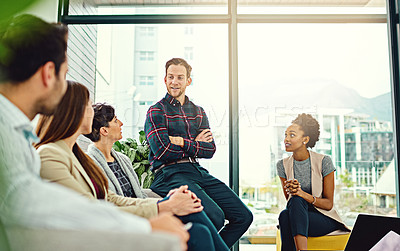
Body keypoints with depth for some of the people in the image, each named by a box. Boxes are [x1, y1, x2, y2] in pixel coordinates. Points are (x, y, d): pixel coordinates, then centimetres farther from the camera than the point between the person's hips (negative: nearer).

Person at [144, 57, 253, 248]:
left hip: (198, 171, 6)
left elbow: (210, 149, 7)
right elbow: (163, 151, -10)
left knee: (244, 216, -3)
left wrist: (183, 143, -8)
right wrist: (196, 144, 1)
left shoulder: (198, 112, 19)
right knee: (215, 217, -27)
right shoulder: (156, 111, 3)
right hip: (170, 173, -6)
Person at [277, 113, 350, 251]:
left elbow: (328, 204, -7)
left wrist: (302, 194, -24)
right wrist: (292, 192, -20)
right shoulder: (282, 165, 3)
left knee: (286, 214, -33)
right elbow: (288, 199, 5)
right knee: (285, 215, -34)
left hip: (324, 219, -3)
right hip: (298, 215, 3)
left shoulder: (323, 161, -8)